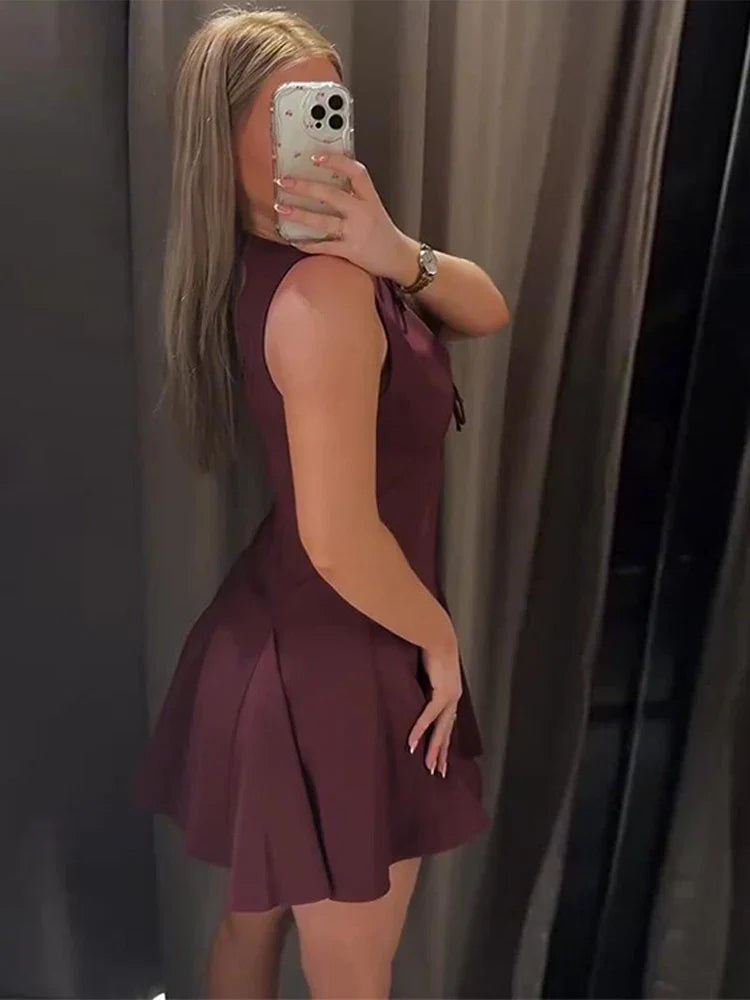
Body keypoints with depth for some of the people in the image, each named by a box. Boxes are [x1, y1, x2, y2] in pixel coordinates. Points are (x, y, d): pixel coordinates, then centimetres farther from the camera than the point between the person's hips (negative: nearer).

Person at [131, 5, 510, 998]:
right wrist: (440, 638, -12)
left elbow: (487, 312, 3)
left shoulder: (280, 264, 4)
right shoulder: (325, 289, -25)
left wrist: (397, 255, -17)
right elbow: (342, 541, -29)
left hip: (281, 633, 9)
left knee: (255, 913, 30)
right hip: (337, 660, -9)